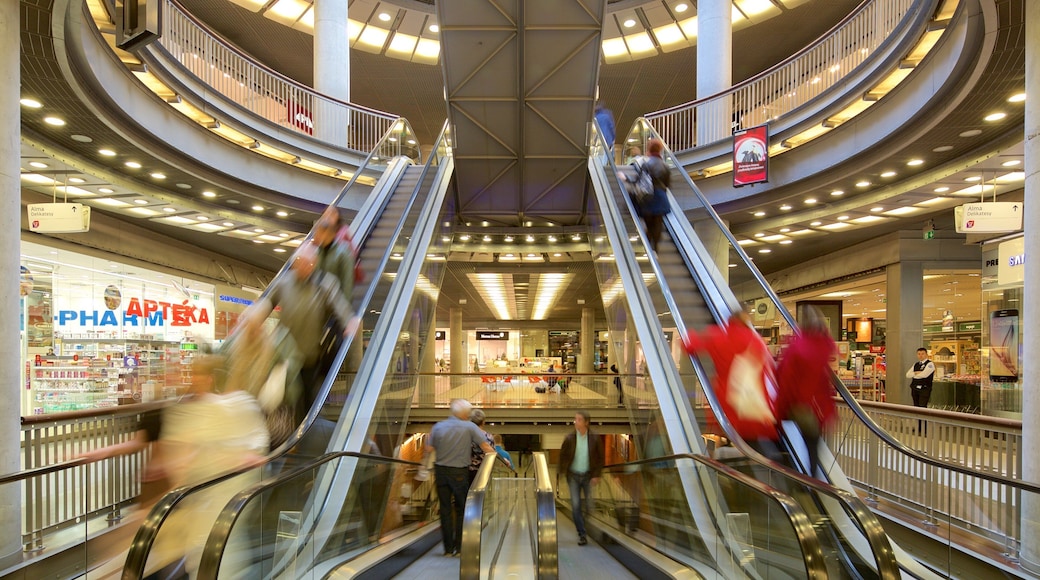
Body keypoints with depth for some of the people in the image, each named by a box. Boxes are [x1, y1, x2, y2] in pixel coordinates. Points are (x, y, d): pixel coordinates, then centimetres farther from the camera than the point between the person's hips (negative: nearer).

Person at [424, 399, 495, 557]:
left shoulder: (438, 427, 1)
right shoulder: (469, 427, -7)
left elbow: (428, 449, -1)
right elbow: (485, 446, -8)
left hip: (440, 471, 3)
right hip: (459, 473, -3)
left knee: (445, 510, 10)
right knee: (461, 510, 11)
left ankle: (448, 548, 13)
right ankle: (459, 547, 10)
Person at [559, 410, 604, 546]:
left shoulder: (595, 439, -8)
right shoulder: (569, 439, -7)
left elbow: (600, 458, -2)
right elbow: (563, 456, 4)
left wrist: (596, 475, -7)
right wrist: (564, 472, -3)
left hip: (588, 476, -1)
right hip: (573, 476, 1)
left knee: (589, 505, 1)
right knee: (576, 506, -3)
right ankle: (582, 535, 7)